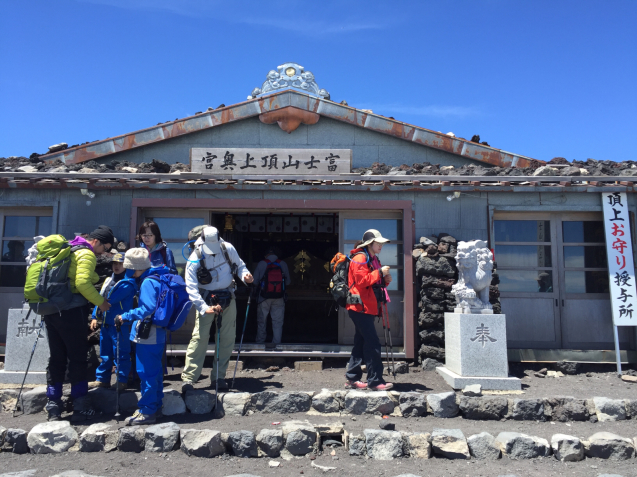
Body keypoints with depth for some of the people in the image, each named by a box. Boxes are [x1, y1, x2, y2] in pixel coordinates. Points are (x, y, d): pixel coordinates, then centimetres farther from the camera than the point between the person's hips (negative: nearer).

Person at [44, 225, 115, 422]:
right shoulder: (86, 253, -9)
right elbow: (82, 283, -21)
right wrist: (100, 302, -10)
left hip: (51, 309, 8)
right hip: (71, 311, -8)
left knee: (56, 358, 13)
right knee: (78, 358, 1)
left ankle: (53, 408, 16)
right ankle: (81, 408, 6)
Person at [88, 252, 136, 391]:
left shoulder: (128, 283, -11)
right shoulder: (108, 280, 15)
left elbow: (112, 298, -23)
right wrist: (95, 317, 9)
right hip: (106, 323, 8)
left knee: (121, 355, 0)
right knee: (105, 354, 17)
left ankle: (121, 381, 10)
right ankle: (102, 379, 28)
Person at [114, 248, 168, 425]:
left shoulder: (148, 282, -17)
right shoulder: (156, 279, 13)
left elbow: (148, 309, -26)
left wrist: (125, 317, -15)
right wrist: (127, 320, 15)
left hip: (147, 336, -10)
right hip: (156, 335, 10)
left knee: (146, 373, -1)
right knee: (155, 371, 17)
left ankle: (147, 412, 8)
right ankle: (155, 407, 28)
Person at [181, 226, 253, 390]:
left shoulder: (228, 249, -8)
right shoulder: (195, 259, -16)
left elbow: (239, 265, 9)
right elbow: (191, 288, -21)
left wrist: (245, 275, -14)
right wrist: (204, 308, -33)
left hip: (228, 298, 3)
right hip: (206, 300, -3)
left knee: (228, 337, 4)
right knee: (200, 337, -10)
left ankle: (219, 376, 15)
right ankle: (189, 377, -2)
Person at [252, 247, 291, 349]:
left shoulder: (261, 264, -4)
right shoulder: (283, 264, 1)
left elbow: (255, 281, -1)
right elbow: (288, 282, 6)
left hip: (264, 297, -1)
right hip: (279, 298, 1)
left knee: (261, 321, 13)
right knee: (278, 321, 6)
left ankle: (260, 342, 20)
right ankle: (276, 343, 3)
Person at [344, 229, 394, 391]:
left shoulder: (374, 260, 21)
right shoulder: (359, 259, -10)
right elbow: (361, 281, -21)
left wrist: (385, 280, 6)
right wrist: (379, 272, -16)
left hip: (369, 308, 10)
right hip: (360, 307, -10)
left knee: (361, 343, 11)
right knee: (373, 343, -10)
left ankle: (352, 378, 18)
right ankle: (375, 381, -5)